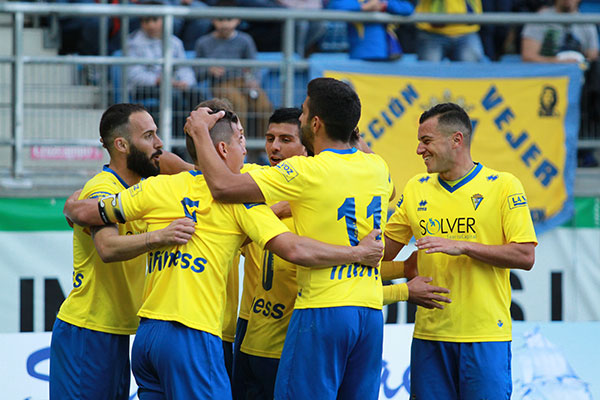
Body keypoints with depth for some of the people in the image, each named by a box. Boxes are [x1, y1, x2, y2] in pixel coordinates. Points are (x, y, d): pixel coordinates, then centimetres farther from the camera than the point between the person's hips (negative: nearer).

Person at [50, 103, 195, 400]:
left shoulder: (138, 189, 15)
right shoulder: (102, 190, -16)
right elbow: (108, 248, -33)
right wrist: (158, 237, -50)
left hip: (117, 335, 9)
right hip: (86, 332, -9)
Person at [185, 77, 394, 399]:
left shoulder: (308, 172, -12)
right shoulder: (377, 167, 7)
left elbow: (222, 186, -17)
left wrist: (200, 133, -1)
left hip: (322, 310, -6)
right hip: (370, 311, 6)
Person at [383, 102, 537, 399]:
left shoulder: (503, 186, -2)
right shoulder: (416, 189, 11)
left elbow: (525, 257, -8)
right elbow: (384, 252, 16)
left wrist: (463, 246, -15)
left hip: (485, 335, -4)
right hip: (429, 334, 4)